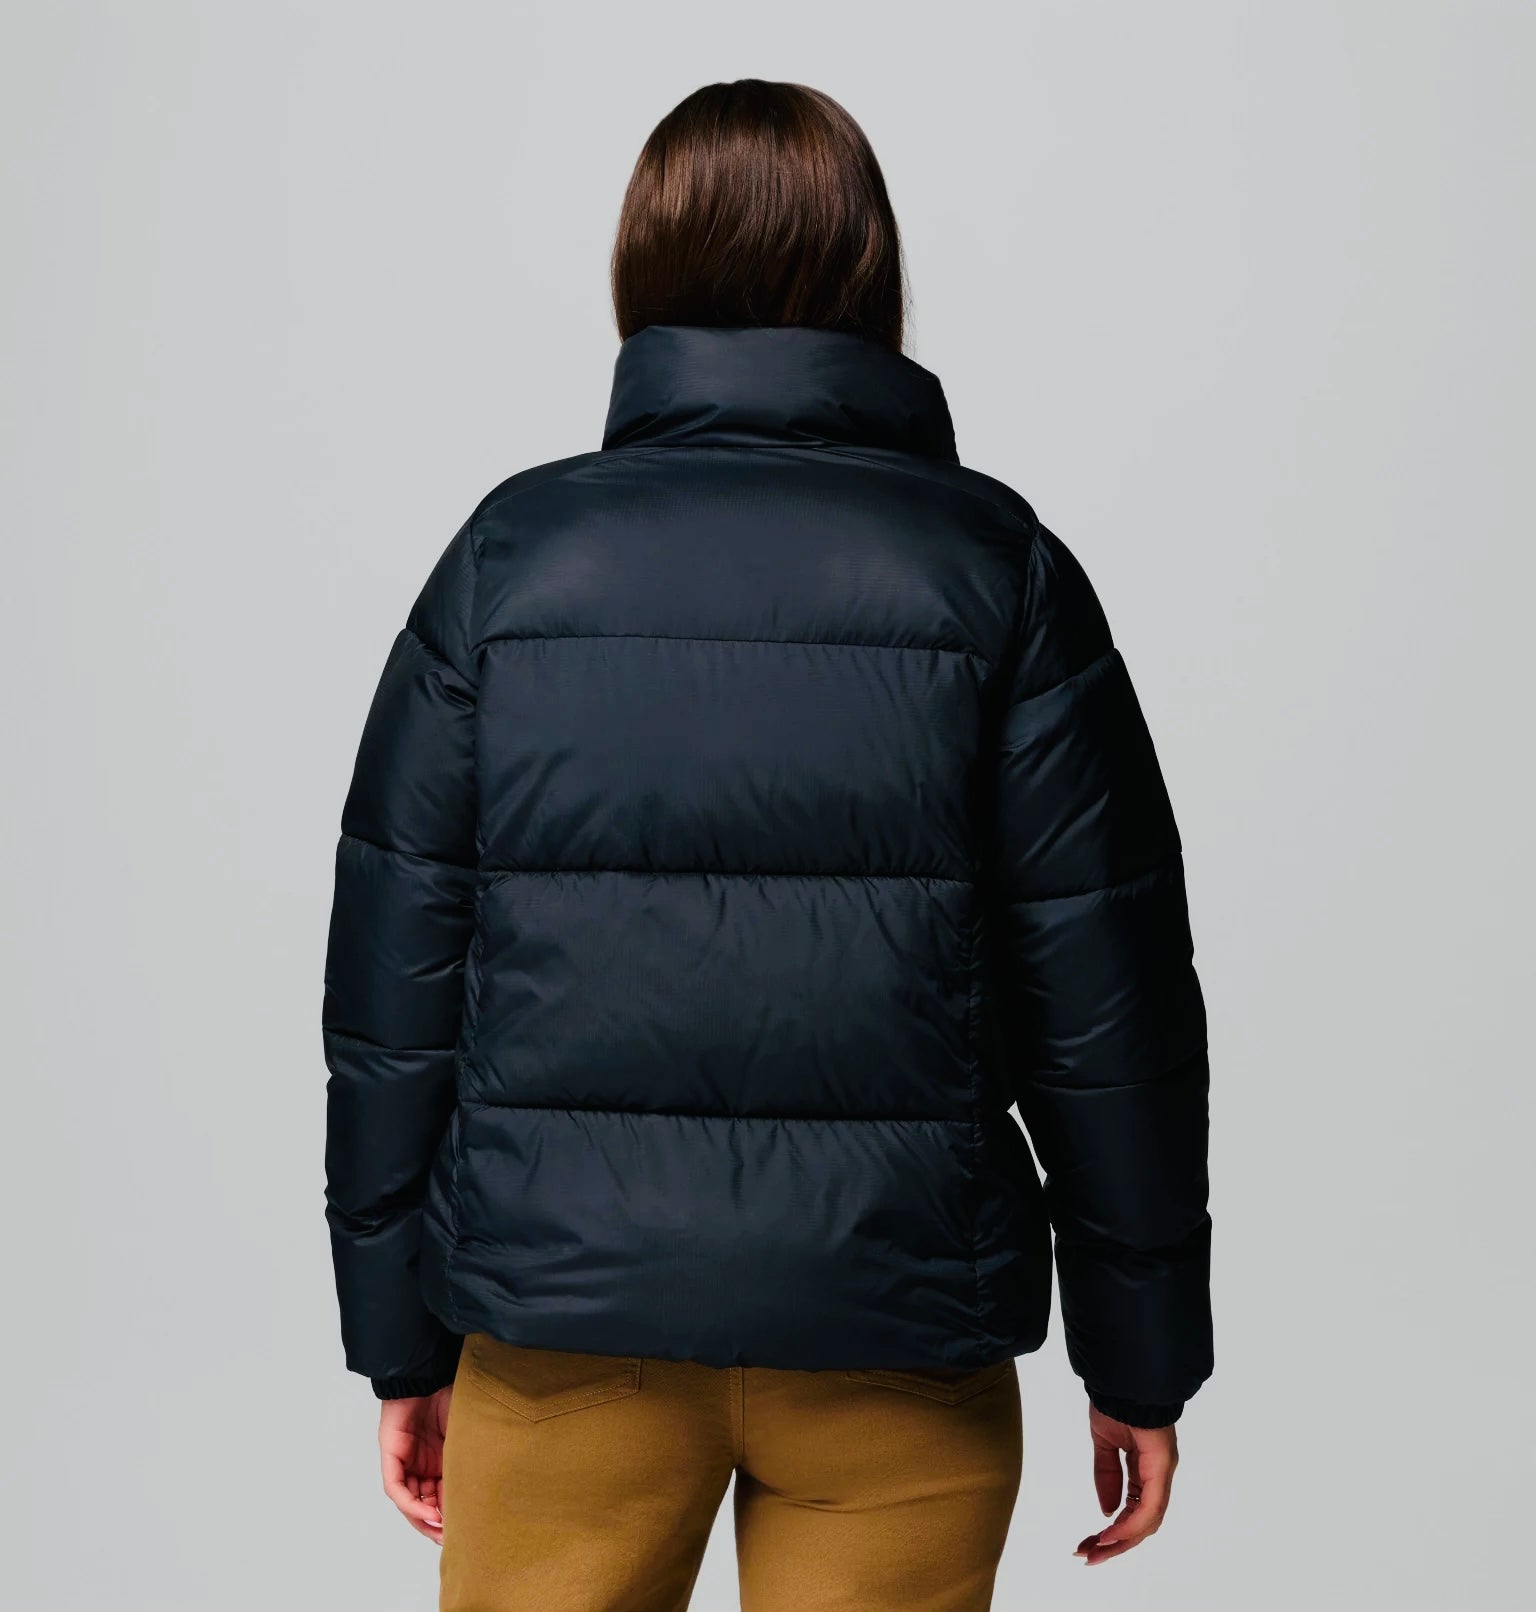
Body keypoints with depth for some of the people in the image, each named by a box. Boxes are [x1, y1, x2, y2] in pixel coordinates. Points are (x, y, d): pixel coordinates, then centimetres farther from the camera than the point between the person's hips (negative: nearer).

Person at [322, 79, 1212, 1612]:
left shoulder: (513, 554, -1)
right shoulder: (996, 570, -4)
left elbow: (394, 975, 0)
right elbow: (1107, 1001, -4)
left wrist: (402, 1339, 9)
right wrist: (1139, 1360, 6)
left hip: (564, 1314, 1)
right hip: (898, 1324, 0)